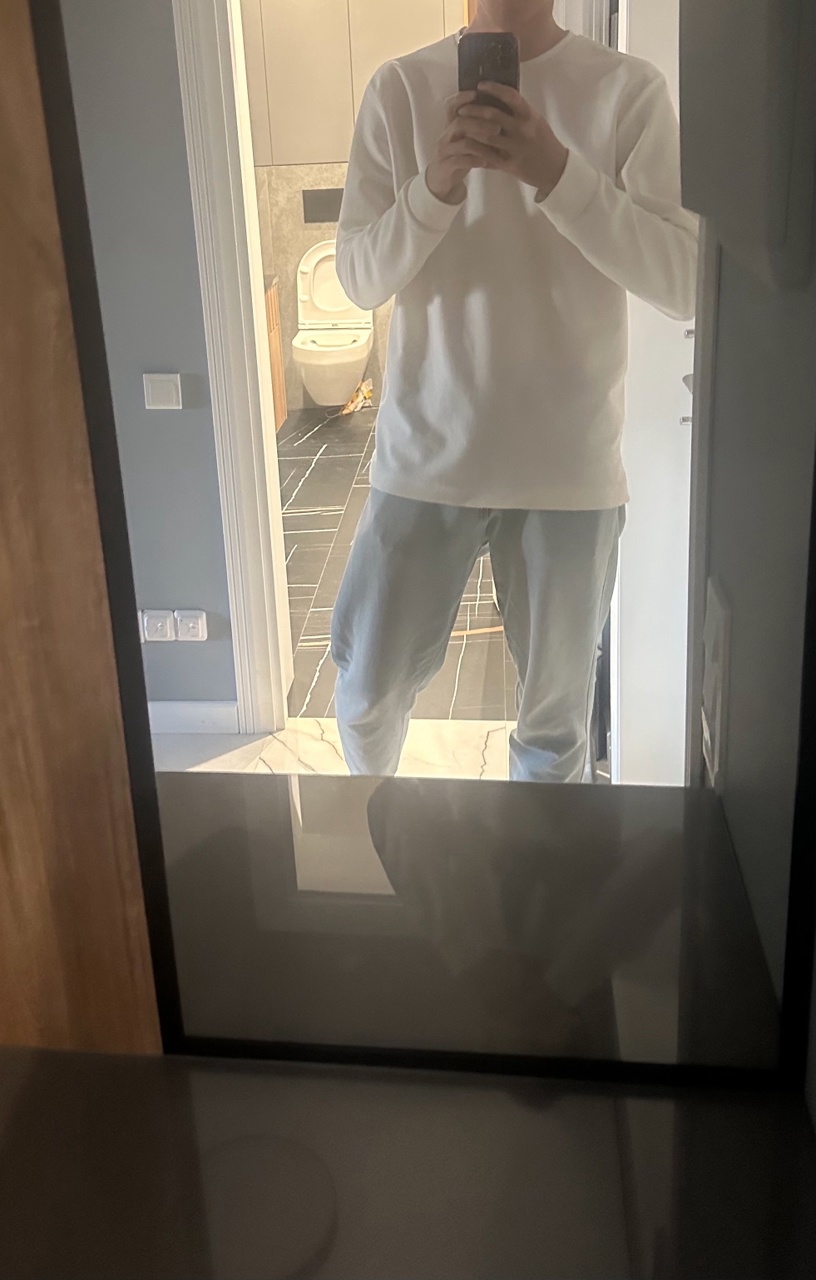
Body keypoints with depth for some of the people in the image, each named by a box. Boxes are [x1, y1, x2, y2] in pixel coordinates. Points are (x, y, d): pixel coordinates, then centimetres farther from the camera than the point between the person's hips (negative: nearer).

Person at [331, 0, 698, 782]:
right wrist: (437, 185, -21)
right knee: (368, 689, 10)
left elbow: (686, 283, -11)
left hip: (570, 462, 0)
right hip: (426, 451, 1)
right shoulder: (401, 88, 1)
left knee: (557, 712, 10)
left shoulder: (630, 92, -3)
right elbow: (358, 278, -2)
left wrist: (557, 172, -23)